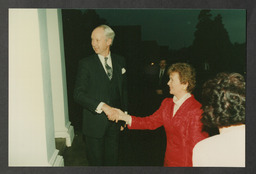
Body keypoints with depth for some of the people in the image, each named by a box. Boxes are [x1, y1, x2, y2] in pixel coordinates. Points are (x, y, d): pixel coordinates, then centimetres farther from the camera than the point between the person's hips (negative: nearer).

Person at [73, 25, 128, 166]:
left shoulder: (120, 61, 5)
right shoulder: (86, 64, -7)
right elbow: (78, 94, -15)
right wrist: (103, 106, -26)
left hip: (114, 118, 3)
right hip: (95, 121, -3)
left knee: (112, 159, 16)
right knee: (96, 160, 10)